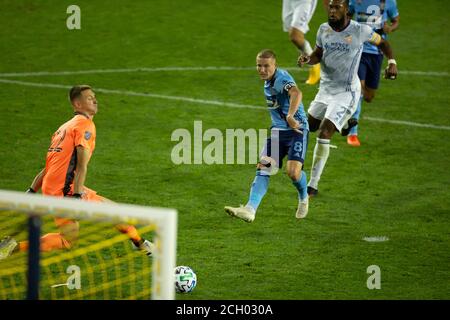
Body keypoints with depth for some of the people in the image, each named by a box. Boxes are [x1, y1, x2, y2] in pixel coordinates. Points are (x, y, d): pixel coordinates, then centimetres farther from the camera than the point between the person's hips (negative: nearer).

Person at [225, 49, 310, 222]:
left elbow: (296, 93, -39)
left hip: (297, 129, -8)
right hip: (277, 130, 8)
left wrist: (290, 116, -53)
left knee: (293, 171, -21)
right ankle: (250, 209, -22)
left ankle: (303, 198, 14)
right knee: (263, 168, -11)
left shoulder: (281, 77, -18)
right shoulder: (267, 82, 11)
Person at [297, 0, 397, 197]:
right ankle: (346, 122, 46)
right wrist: (307, 59, -12)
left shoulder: (360, 31, -14)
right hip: (326, 88, 6)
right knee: (310, 125, 20)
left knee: (323, 134, -16)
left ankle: (313, 185, -9)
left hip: (346, 91, -6)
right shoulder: (324, 29, -2)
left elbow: (381, 42, 4)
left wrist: (392, 62, -12)